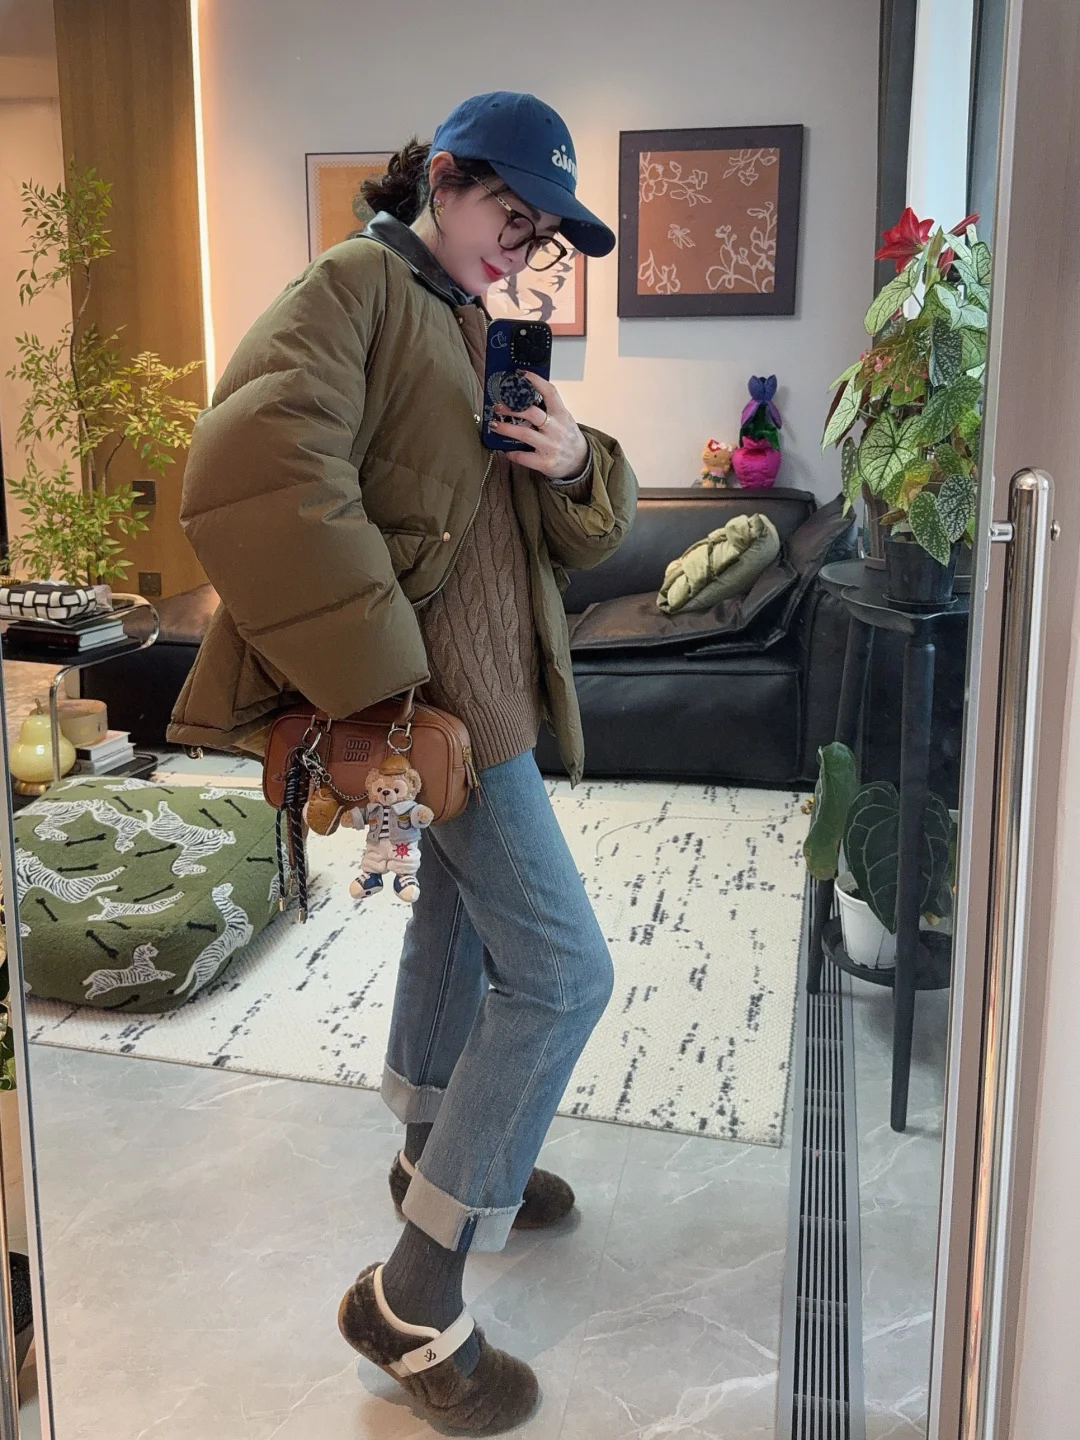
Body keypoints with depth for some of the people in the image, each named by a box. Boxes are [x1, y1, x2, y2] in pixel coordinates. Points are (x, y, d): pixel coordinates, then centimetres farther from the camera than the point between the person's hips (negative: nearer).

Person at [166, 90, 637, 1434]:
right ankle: (415, 1298, 2)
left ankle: (440, 1156, 47)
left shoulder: (477, 331, 18)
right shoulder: (357, 287, -10)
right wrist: (378, 688, -29)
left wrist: (577, 465, -7)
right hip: (440, 699, -10)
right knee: (561, 973, -10)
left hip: (485, 687, 10)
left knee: (459, 914, 23)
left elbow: (582, 533, 18)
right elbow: (252, 473, -29)